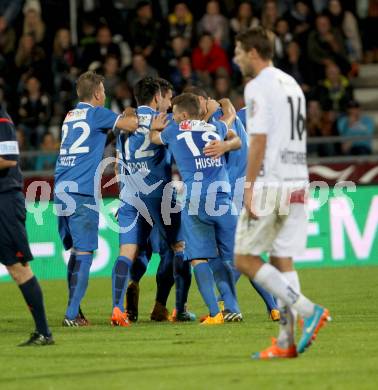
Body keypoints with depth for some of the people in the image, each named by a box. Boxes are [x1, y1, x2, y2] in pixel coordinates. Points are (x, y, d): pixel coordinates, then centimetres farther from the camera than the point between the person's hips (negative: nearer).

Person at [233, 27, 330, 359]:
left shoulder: (259, 86, -9)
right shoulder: (291, 84, 18)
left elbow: (259, 140, -16)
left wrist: (249, 186, -15)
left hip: (270, 185, -8)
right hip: (297, 182, 8)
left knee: (245, 259, -2)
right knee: (282, 261, 8)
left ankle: (308, 310, -13)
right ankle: (287, 341, 3)